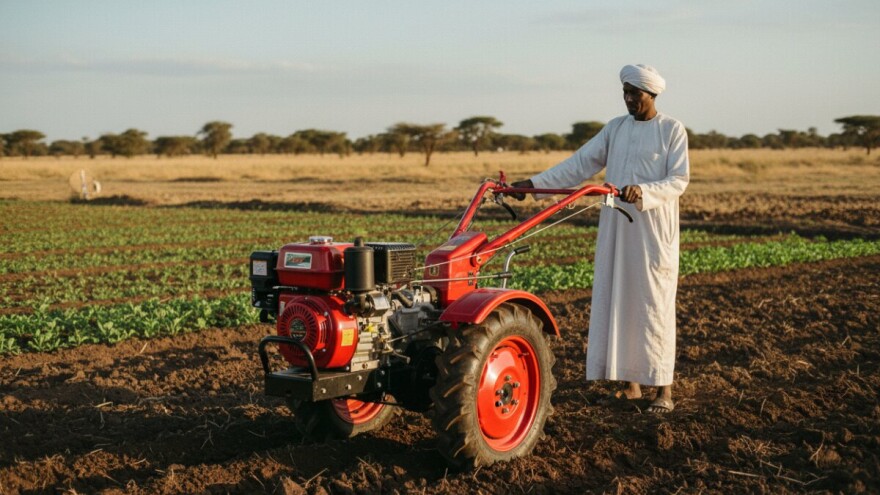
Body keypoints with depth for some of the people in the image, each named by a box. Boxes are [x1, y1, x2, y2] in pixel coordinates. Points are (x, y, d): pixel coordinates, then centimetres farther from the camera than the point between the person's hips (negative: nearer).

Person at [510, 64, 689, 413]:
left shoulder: (672, 130, -2)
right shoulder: (615, 128, 11)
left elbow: (679, 180, -10)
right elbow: (579, 165, 7)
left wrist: (643, 191, -27)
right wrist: (534, 183, -2)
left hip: (653, 231, -5)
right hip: (615, 230, 5)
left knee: (654, 306, -4)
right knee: (616, 302, 5)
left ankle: (663, 389, 2)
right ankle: (629, 382, 14)